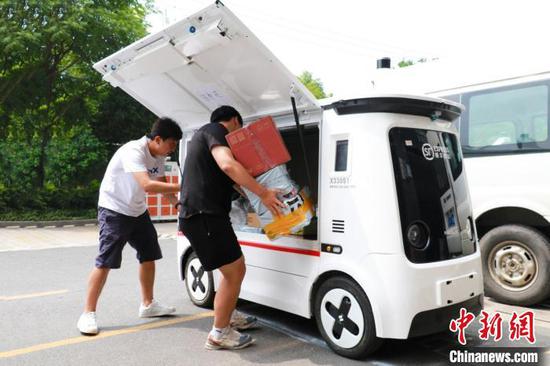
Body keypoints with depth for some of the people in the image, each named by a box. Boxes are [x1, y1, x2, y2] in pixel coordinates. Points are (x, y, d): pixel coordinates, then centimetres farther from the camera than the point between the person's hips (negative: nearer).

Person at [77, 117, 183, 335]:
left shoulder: (159, 156, -2)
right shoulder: (133, 151, -28)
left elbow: (161, 183, 11)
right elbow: (147, 185, -41)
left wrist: (177, 203, -3)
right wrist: (181, 187, -40)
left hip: (137, 211, 9)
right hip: (114, 210, -8)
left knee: (149, 256, 11)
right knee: (105, 261, -9)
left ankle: (147, 304, 25)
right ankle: (88, 314, 2)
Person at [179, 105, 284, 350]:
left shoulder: (205, 134, 26)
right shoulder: (215, 131, -7)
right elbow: (228, 165, -27)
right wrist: (263, 193, -24)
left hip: (202, 215, 10)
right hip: (204, 215, -10)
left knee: (233, 270, 22)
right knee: (235, 271, -3)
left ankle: (228, 316, 36)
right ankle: (219, 334, 7)